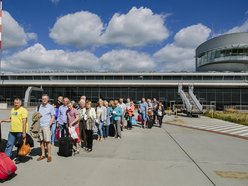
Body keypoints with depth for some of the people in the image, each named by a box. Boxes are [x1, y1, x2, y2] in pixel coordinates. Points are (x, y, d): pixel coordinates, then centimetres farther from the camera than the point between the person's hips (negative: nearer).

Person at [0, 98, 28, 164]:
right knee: (9, 144, 10)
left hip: (20, 131, -6)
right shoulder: (12, 110, 14)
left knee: (20, 146, 7)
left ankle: (18, 159, 20)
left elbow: (24, 121, -15)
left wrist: (24, 132, -19)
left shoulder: (23, 110, -10)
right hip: (12, 131, 7)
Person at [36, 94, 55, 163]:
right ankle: (43, 154, 18)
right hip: (39, 126, 4)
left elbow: (53, 117, 2)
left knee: (47, 141, -4)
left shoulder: (50, 107, 3)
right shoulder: (39, 106, 13)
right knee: (41, 141, 7)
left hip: (46, 126, -4)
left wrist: (49, 125, -8)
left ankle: (49, 155, 4)